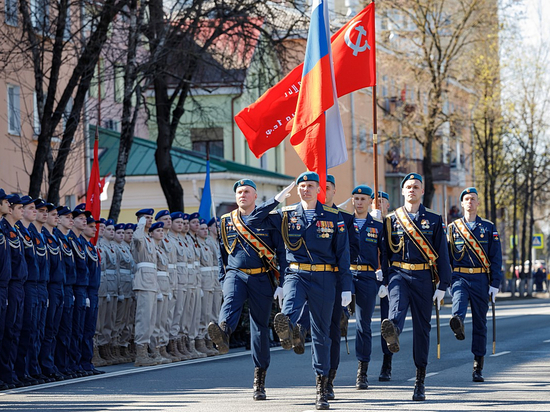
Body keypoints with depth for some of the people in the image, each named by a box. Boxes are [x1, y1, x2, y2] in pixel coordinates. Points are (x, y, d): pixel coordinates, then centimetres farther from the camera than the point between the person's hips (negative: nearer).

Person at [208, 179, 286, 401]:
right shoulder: (226, 222, 12)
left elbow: (281, 251, 3)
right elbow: (222, 255, 18)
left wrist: (282, 283, -4)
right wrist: (223, 281, 10)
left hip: (261, 278, -1)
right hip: (236, 274, 1)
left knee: (260, 326, 3)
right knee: (231, 300, -33)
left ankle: (259, 380, 12)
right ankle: (223, 332, -66)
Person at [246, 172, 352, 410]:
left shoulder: (333, 217, 6)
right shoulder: (286, 215, 8)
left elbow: (343, 254, 5)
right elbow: (254, 221, 3)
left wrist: (346, 288, 1)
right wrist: (277, 199, -3)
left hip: (324, 279, 0)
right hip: (296, 274, 0)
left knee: (321, 332, 4)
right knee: (290, 304, -36)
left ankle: (322, 388, 12)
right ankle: (288, 328, -70)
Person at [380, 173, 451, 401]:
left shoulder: (434, 220, 8)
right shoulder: (391, 220, 10)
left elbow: (442, 254, 5)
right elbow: (385, 252, 11)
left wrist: (442, 286, -1)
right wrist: (383, 281, 4)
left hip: (424, 277, 1)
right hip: (398, 273, -1)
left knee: (422, 326, 3)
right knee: (397, 304, -33)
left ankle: (420, 381, 11)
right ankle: (392, 334, -68)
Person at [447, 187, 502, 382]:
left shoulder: (489, 228, 8)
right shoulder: (453, 228, 11)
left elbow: (496, 258, 5)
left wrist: (495, 284, -3)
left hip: (481, 279, 1)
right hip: (459, 276, 0)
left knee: (480, 322, 4)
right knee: (459, 298, -35)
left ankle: (478, 367, 10)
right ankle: (458, 323, -68)